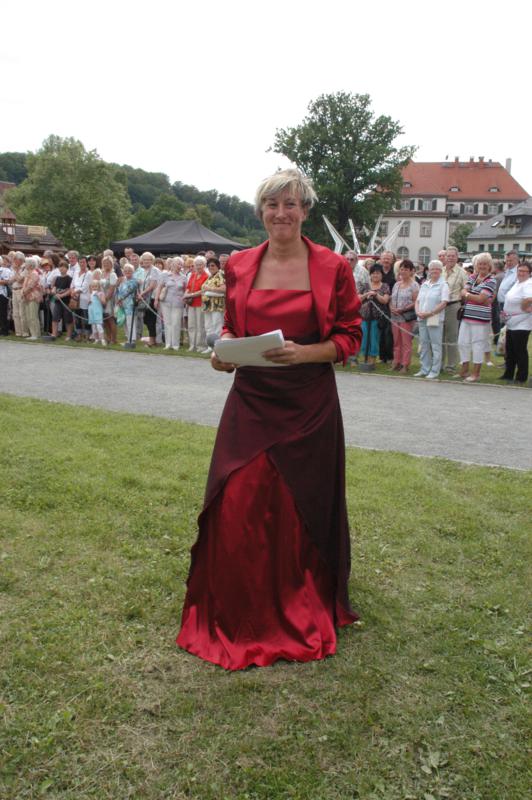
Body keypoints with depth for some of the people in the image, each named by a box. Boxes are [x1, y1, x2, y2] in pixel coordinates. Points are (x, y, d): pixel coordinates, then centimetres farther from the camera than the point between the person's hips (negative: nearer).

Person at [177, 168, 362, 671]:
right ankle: (239, 615, 24)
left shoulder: (332, 267, -2)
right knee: (238, 506, 0)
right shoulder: (239, 266, 6)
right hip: (251, 399, 2)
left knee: (301, 506, 7)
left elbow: (349, 336, 0)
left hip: (309, 403, -2)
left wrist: (305, 352, -17)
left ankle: (300, 612, 33)